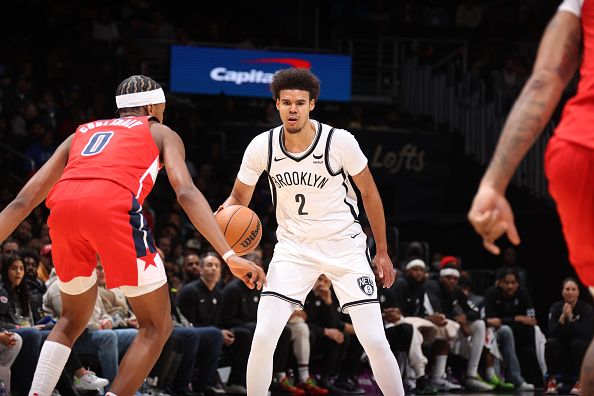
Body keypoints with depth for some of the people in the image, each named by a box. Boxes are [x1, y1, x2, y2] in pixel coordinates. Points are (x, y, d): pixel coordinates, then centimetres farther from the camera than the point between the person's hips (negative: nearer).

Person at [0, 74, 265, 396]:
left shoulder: (80, 133, 37)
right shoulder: (161, 133, 27)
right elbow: (186, 193, 7)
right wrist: (229, 256, 0)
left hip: (62, 205, 5)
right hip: (113, 205, -5)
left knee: (72, 320, 27)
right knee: (156, 327, 10)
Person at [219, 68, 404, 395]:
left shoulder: (340, 141, -17)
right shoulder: (262, 147, -12)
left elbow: (369, 193, -2)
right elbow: (239, 197, 2)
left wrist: (382, 252, 2)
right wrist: (227, 212, -22)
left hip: (344, 245, -1)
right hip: (293, 247, 2)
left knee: (375, 341, -9)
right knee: (263, 336, -14)